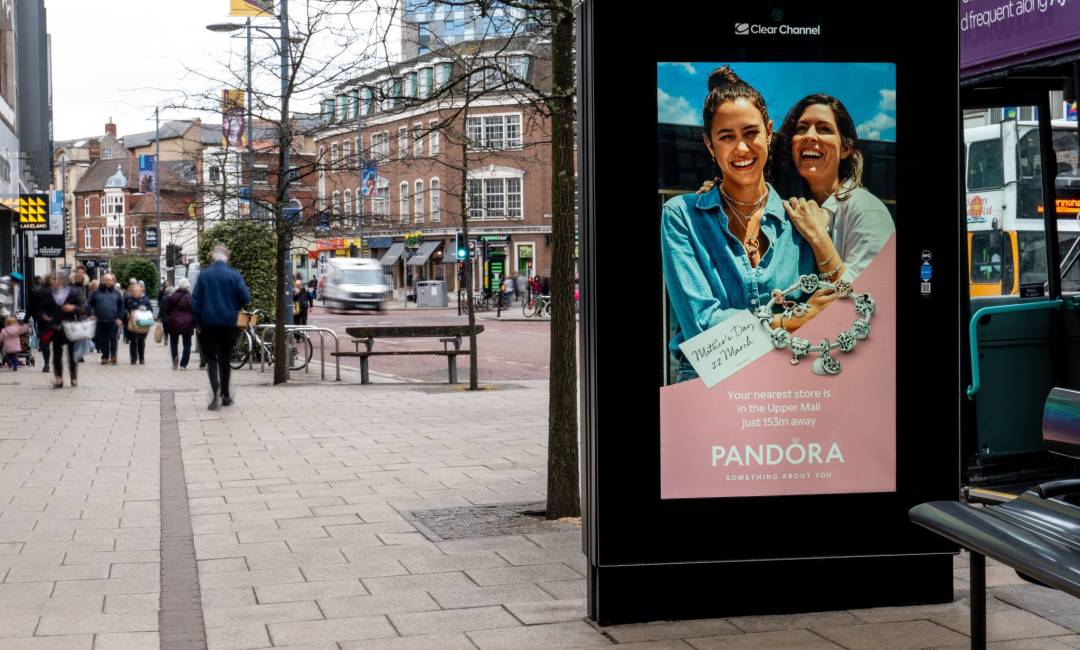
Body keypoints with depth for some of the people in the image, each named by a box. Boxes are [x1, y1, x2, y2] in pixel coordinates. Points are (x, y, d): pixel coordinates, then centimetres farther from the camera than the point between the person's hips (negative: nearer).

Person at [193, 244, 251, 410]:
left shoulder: (204, 276, -3)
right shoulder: (234, 275, -5)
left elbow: (195, 302, -2)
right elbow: (245, 297, -10)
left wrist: (197, 322, 5)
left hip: (208, 323, -1)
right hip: (228, 323, 1)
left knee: (211, 359, 1)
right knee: (225, 358, 14)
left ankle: (216, 391, -22)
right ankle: (225, 395, 18)